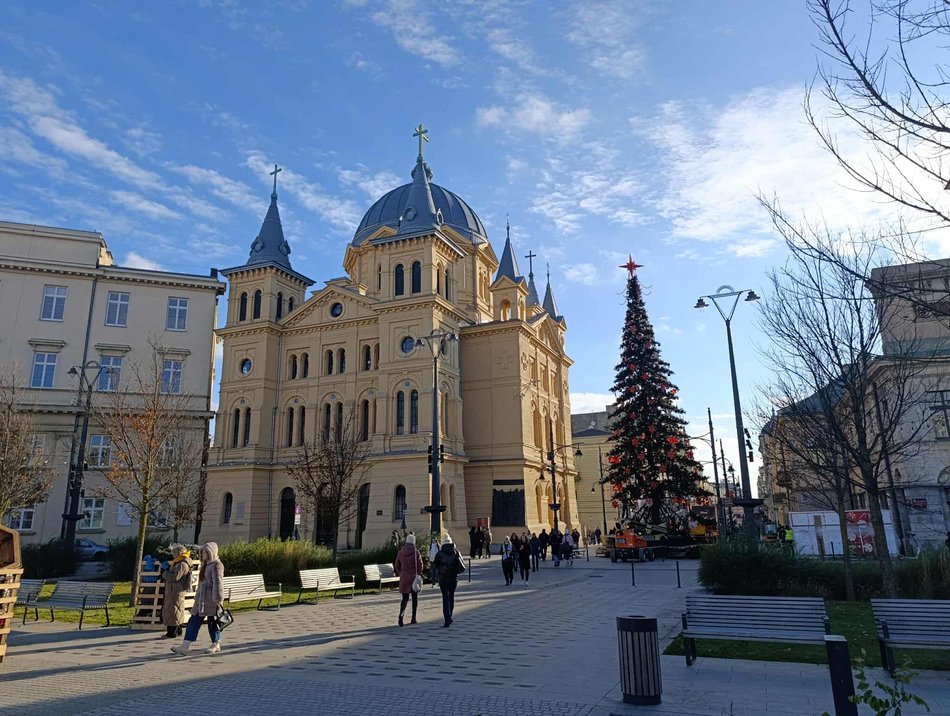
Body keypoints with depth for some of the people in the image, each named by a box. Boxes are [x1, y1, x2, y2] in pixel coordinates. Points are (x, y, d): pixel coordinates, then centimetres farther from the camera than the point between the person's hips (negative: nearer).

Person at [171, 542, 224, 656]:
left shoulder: (216, 565, -12)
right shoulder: (205, 565, 16)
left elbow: (218, 583, -16)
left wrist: (218, 599, -18)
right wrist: (197, 597, 21)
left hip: (211, 599, -9)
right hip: (202, 598, 9)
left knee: (212, 621, 1)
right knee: (194, 620, 4)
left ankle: (216, 645, 15)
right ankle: (184, 646, 4)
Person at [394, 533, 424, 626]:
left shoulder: (401, 552, 0)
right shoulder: (416, 552, -9)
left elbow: (397, 566, 5)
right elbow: (420, 565, -8)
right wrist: (419, 573, 9)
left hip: (404, 578, 2)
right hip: (414, 577, -2)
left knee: (405, 598, 8)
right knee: (415, 598, 12)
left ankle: (401, 613, -18)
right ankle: (413, 618, 13)